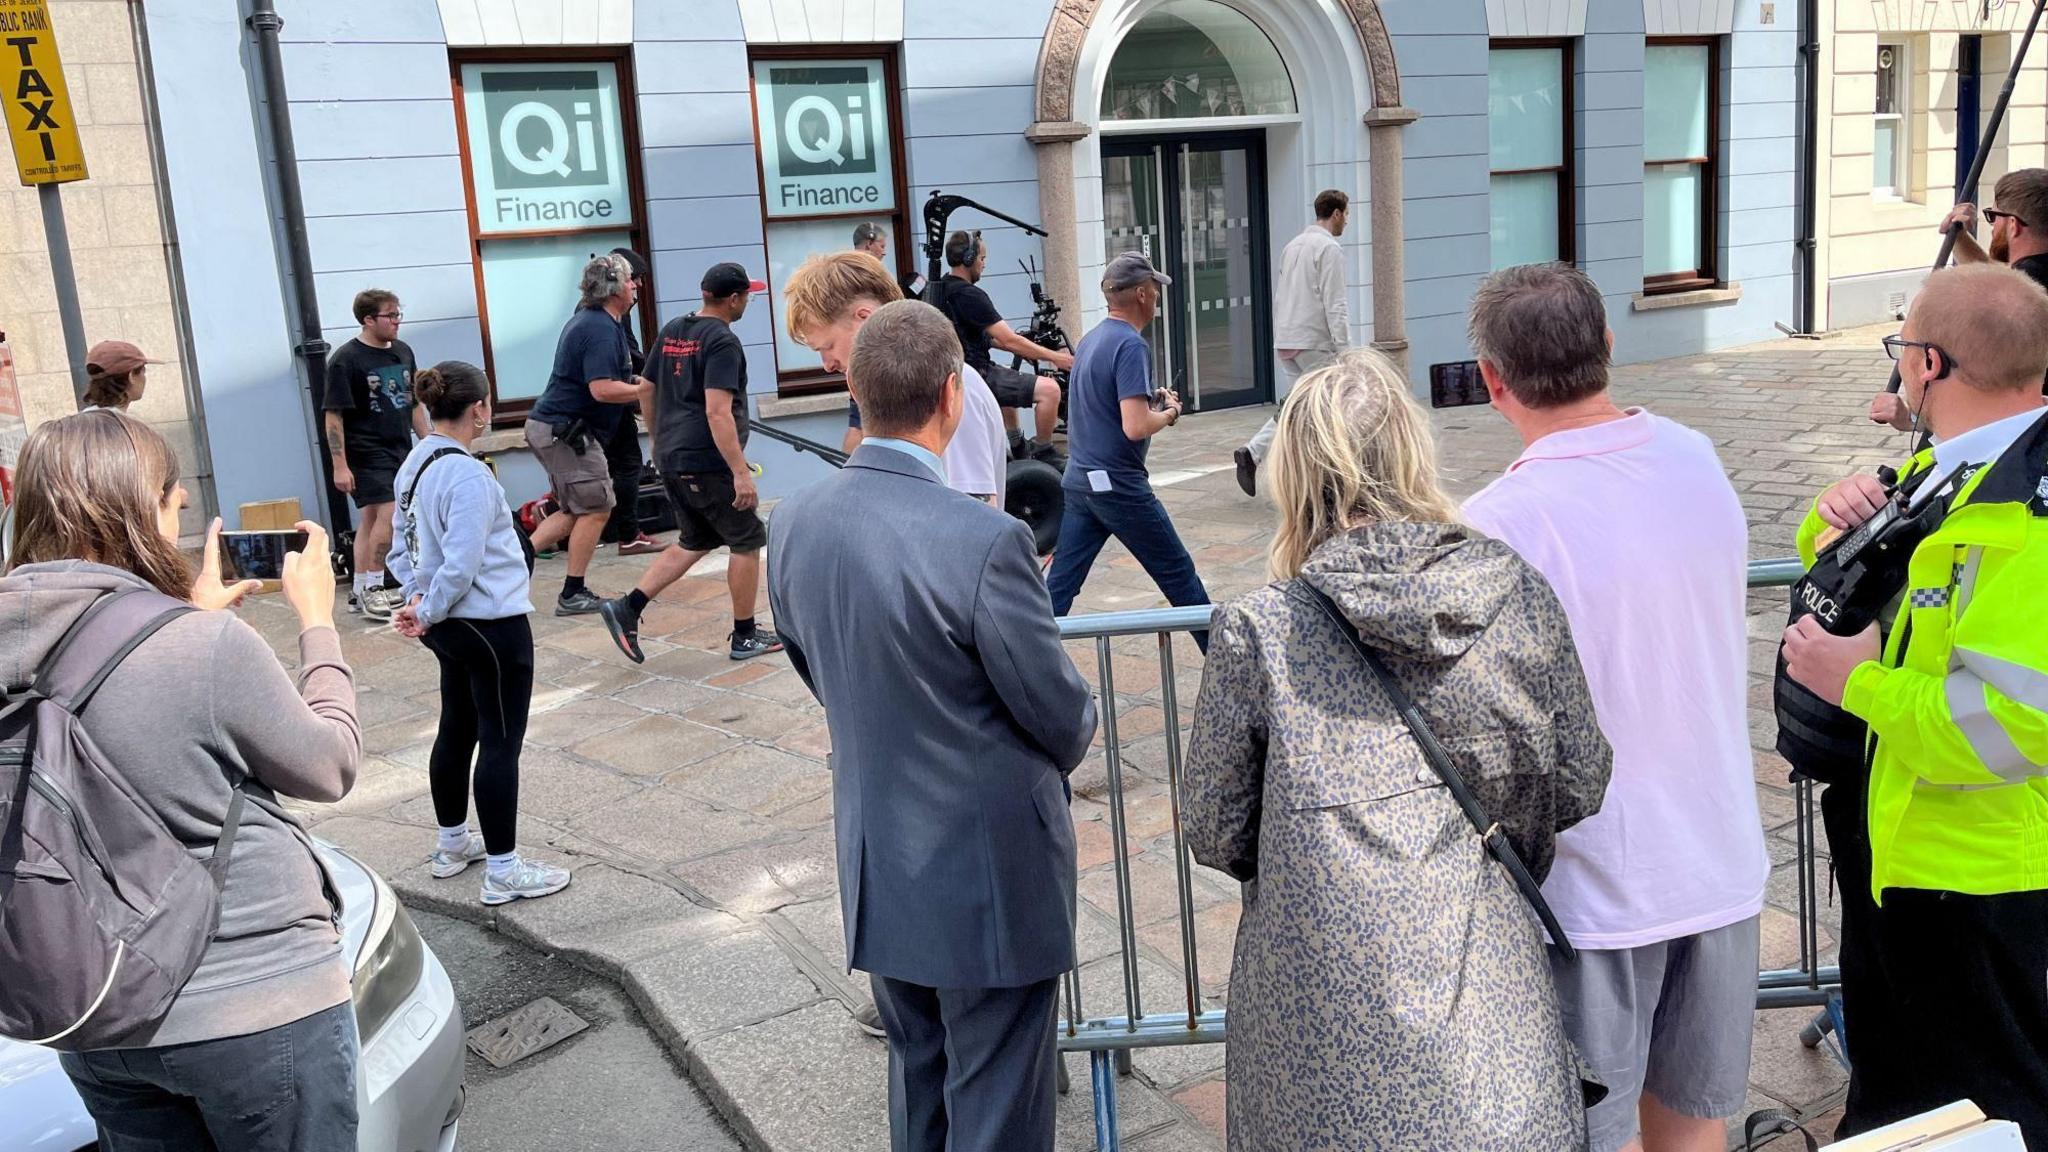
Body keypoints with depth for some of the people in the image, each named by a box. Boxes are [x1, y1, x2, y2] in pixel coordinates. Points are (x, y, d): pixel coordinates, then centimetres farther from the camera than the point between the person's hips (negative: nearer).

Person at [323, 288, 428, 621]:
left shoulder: (403, 352, 8)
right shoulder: (345, 360, -12)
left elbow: (414, 403, 17)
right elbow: (333, 415, -12)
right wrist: (340, 466, -16)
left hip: (400, 450, 7)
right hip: (367, 453, -7)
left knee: (372, 517, 12)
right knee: (389, 513, -14)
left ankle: (360, 591, 19)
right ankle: (372, 587, -2)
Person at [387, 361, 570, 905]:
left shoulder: (415, 464, 5)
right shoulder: (468, 476, -23)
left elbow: (404, 544, 11)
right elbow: (462, 564, -24)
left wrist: (417, 597, 2)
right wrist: (429, 614, -11)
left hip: (451, 628, 9)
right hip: (493, 625, -9)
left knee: (457, 729, 21)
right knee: (500, 743, -1)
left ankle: (452, 844, 36)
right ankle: (503, 870, 7)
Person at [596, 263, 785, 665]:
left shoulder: (671, 331, 10)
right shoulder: (722, 342, -15)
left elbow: (648, 393, 18)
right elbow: (717, 412, -23)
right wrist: (741, 472, -24)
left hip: (671, 459, 8)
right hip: (708, 462, -8)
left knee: (695, 541, 20)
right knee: (748, 541, 7)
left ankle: (628, 608, 8)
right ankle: (745, 637, 15)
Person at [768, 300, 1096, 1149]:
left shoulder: (792, 525, -6)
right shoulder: (984, 541, -26)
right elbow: (1063, 719, -15)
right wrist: (1062, 747, 8)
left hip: (874, 867, 6)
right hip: (987, 872, -6)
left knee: (918, 1076, 26)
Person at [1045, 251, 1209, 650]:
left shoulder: (1090, 340, 11)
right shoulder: (1130, 345, -16)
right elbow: (1135, 427, -24)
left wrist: (1152, 402, 14)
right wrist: (1170, 412, -5)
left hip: (1078, 480, 8)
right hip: (1118, 484, -8)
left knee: (1059, 586, 6)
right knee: (1179, 575, 7)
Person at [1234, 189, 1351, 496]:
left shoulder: (1292, 246, 15)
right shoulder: (1329, 248, -11)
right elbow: (1335, 304, -16)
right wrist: (1344, 349, -15)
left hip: (1285, 341, 8)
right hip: (1314, 342, -8)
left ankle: (1251, 454, -2)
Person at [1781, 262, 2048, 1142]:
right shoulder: (1952, 468, 3)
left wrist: (1859, 680, -25)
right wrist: (1838, 516, -4)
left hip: (1973, 867, -9)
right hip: (1893, 833, 10)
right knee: (1892, 1075, 29)